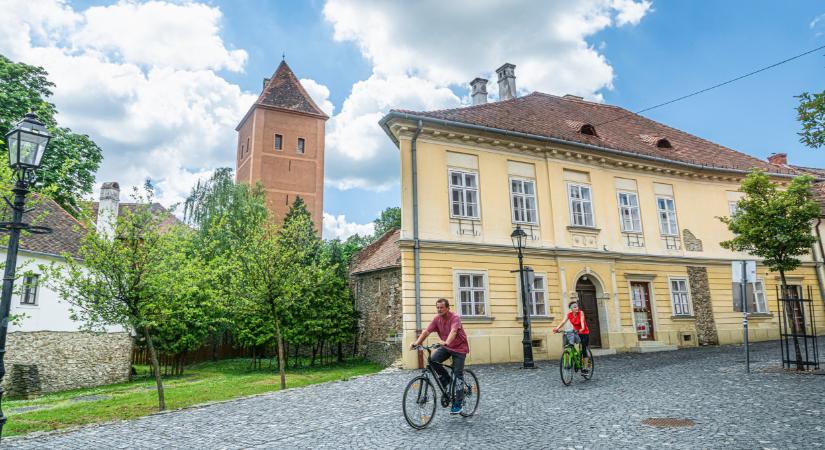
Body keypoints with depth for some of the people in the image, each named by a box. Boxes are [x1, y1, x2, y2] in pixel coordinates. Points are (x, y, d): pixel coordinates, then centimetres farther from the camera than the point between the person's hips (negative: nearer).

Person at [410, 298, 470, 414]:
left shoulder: (455, 318, -23)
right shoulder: (437, 319, -8)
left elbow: (453, 332, -41)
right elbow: (426, 331, -15)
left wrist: (446, 342, -60)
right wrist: (416, 343, -29)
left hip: (459, 348, -5)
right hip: (446, 347, 5)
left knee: (458, 374, -7)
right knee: (432, 360, -20)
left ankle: (457, 404, 1)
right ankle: (446, 379, 4)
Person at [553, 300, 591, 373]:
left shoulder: (581, 313, -17)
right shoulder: (569, 314, -8)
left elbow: (582, 321, -33)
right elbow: (563, 322, -19)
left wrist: (582, 328, -53)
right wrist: (557, 328, -36)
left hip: (584, 333, -4)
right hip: (576, 333, 4)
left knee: (583, 350, -9)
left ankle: (585, 367, -2)